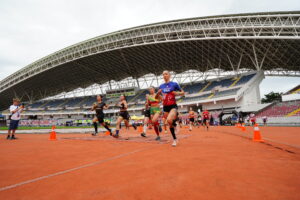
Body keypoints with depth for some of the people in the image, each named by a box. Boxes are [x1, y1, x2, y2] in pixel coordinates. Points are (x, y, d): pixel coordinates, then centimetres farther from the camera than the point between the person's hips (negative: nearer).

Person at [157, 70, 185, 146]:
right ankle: (175, 139, 25)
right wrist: (158, 93, -4)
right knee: (170, 123, 9)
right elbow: (156, 96, 17)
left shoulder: (174, 84, -3)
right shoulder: (161, 86, 8)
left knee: (169, 120, -30)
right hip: (165, 107, 5)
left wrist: (177, 93, -14)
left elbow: (183, 92, 6)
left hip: (173, 106, -4)